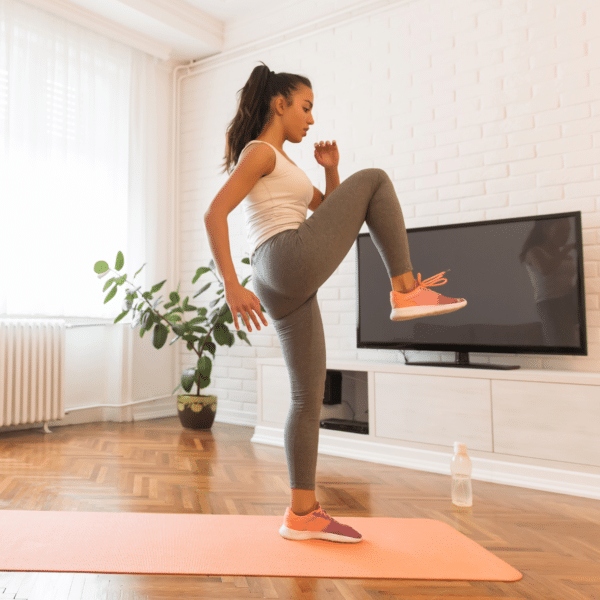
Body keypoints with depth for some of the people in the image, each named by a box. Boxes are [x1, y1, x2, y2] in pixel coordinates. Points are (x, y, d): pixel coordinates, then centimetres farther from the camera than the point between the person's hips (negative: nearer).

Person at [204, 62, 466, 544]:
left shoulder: (283, 164, 30)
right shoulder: (260, 151, 2)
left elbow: (329, 210, 34)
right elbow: (215, 213, -11)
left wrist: (331, 169, 17)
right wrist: (232, 285, -18)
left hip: (286, 289, 10)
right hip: (291, 262, -9)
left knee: (309, 396, 8)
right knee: (374, 180, 2)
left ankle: (303, 513, 16)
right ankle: (406, 291, -4)